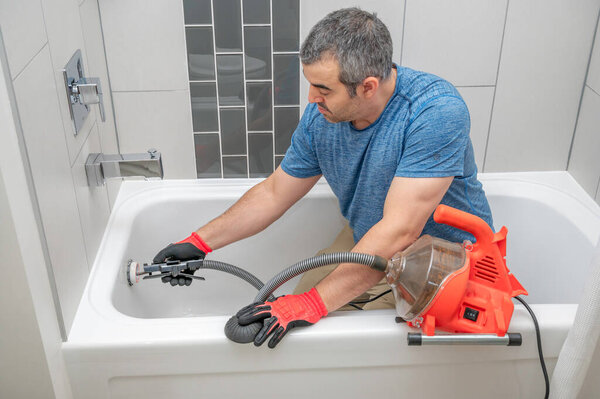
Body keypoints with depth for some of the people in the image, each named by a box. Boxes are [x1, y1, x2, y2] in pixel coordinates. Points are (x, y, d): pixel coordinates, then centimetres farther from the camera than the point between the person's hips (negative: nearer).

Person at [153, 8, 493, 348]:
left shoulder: (437, 111, -31)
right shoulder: (320, 116, -10)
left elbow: (399, 232, -36)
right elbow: (274, 194, 3)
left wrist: (315, 303, -37)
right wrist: (199, 243, 0)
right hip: (368, 248, 6)